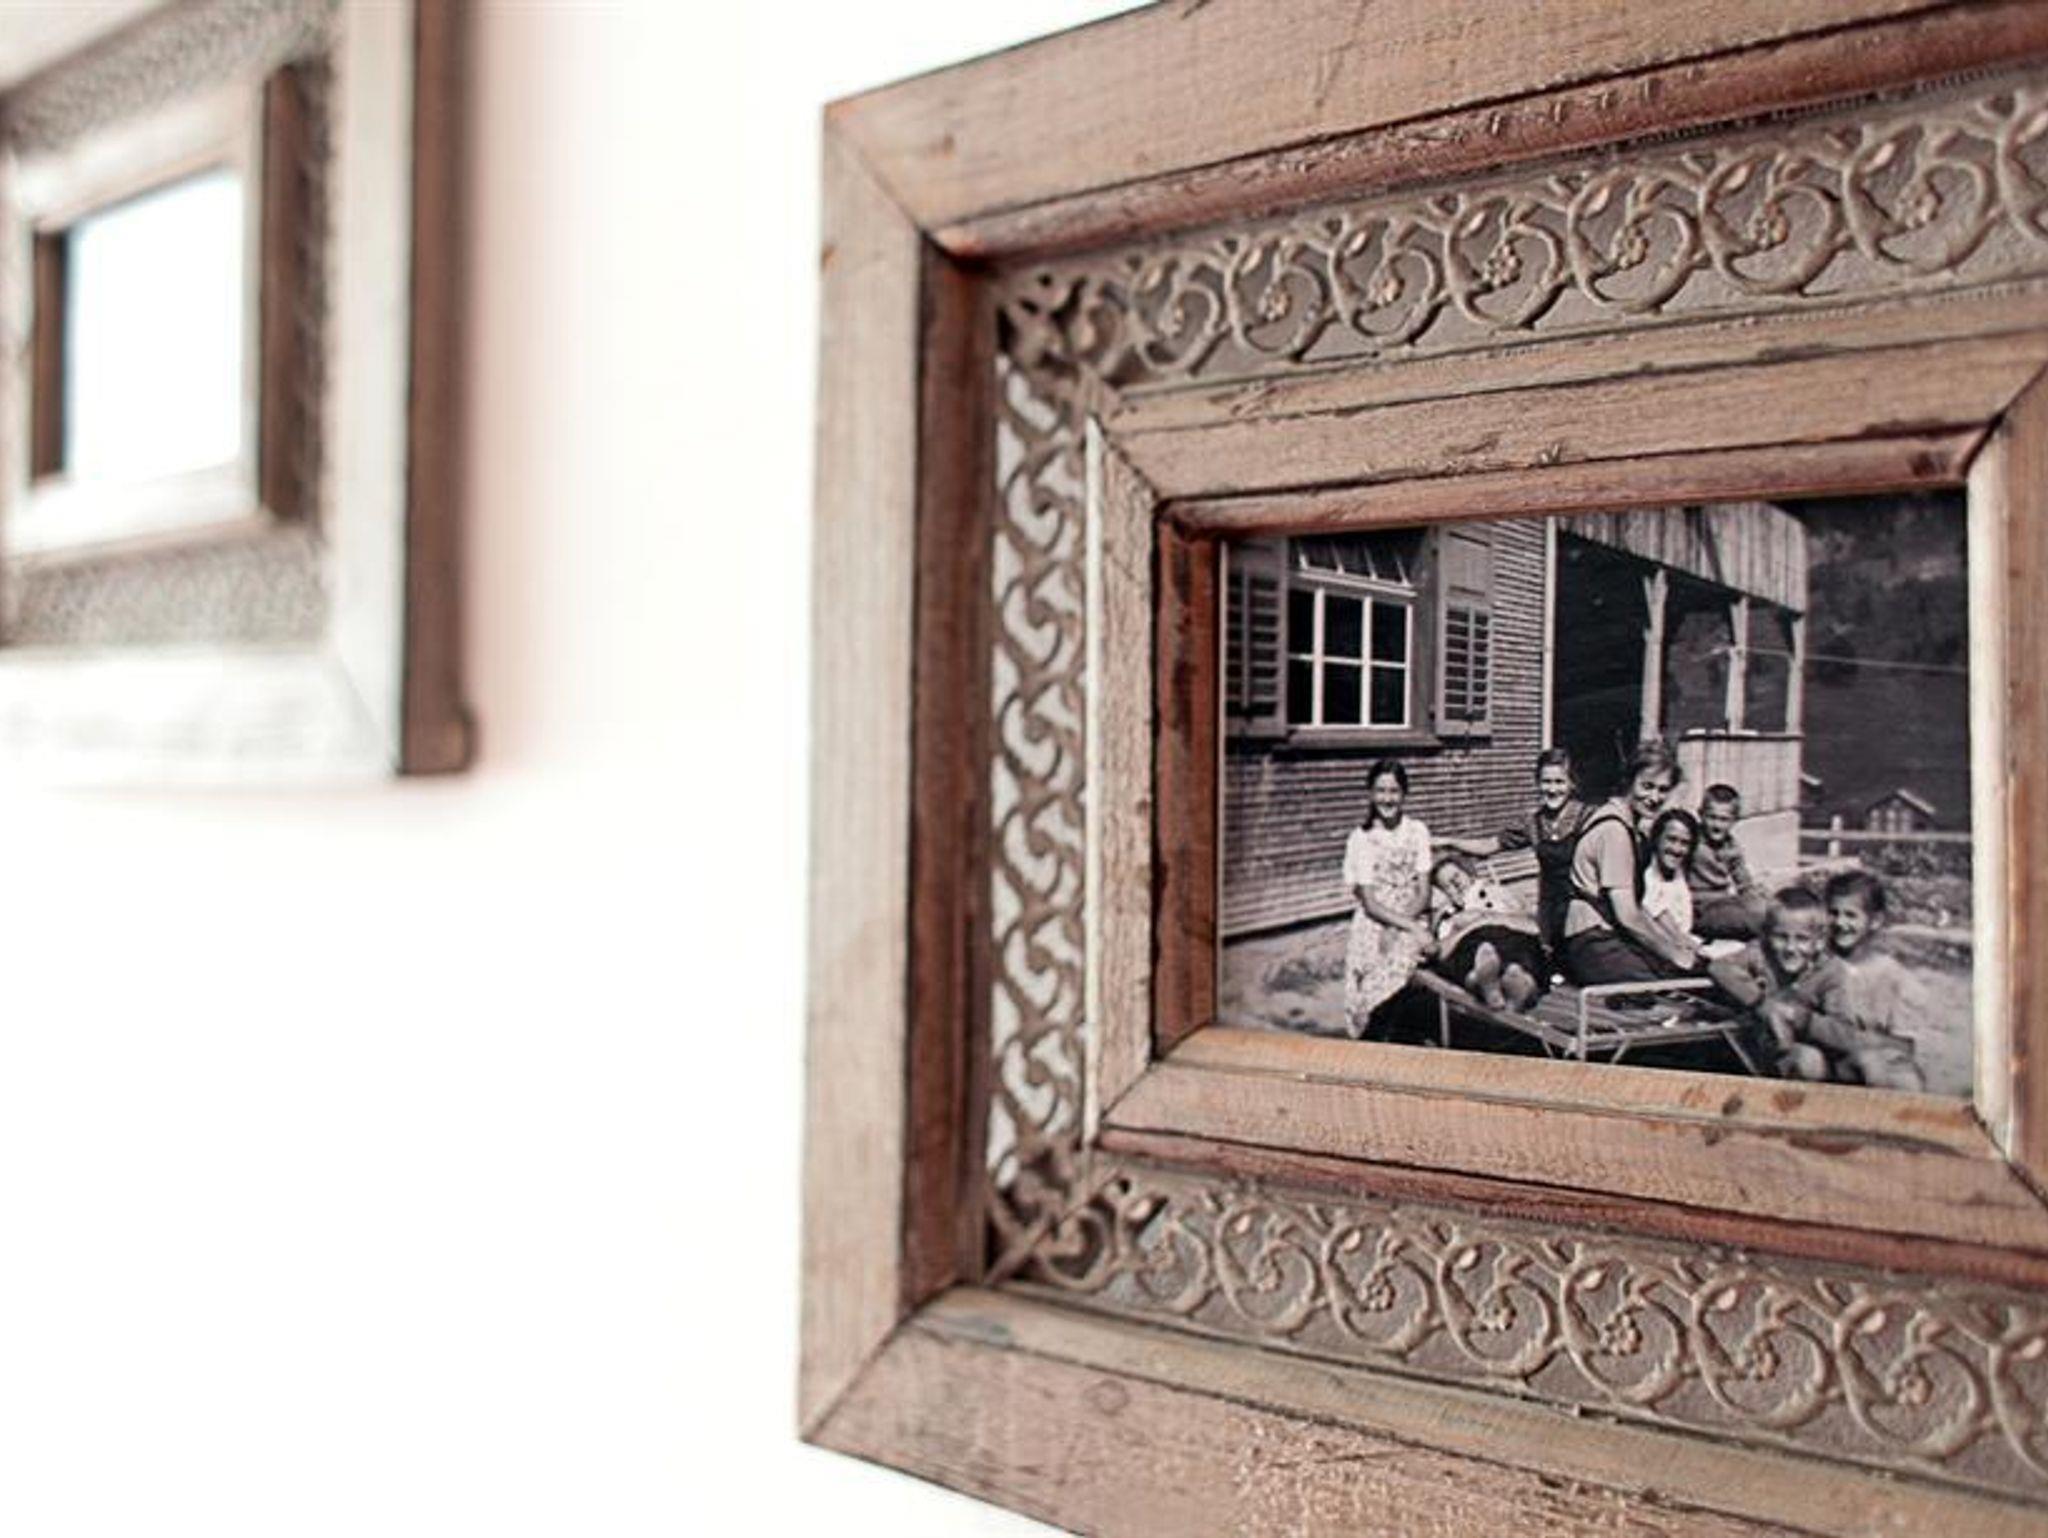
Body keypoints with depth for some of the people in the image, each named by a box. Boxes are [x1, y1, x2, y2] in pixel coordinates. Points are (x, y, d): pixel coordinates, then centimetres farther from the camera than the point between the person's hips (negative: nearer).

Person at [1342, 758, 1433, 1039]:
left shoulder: (1417, 831, 4)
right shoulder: (1361, 838, -3)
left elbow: (1424, 893, 1)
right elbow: (1370, 903, -7)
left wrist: (1399, 928, -15)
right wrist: (1413, 927, -19)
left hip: (1411, 920, 2)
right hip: (1373, 924, -2)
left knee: (1401, 955, -21)